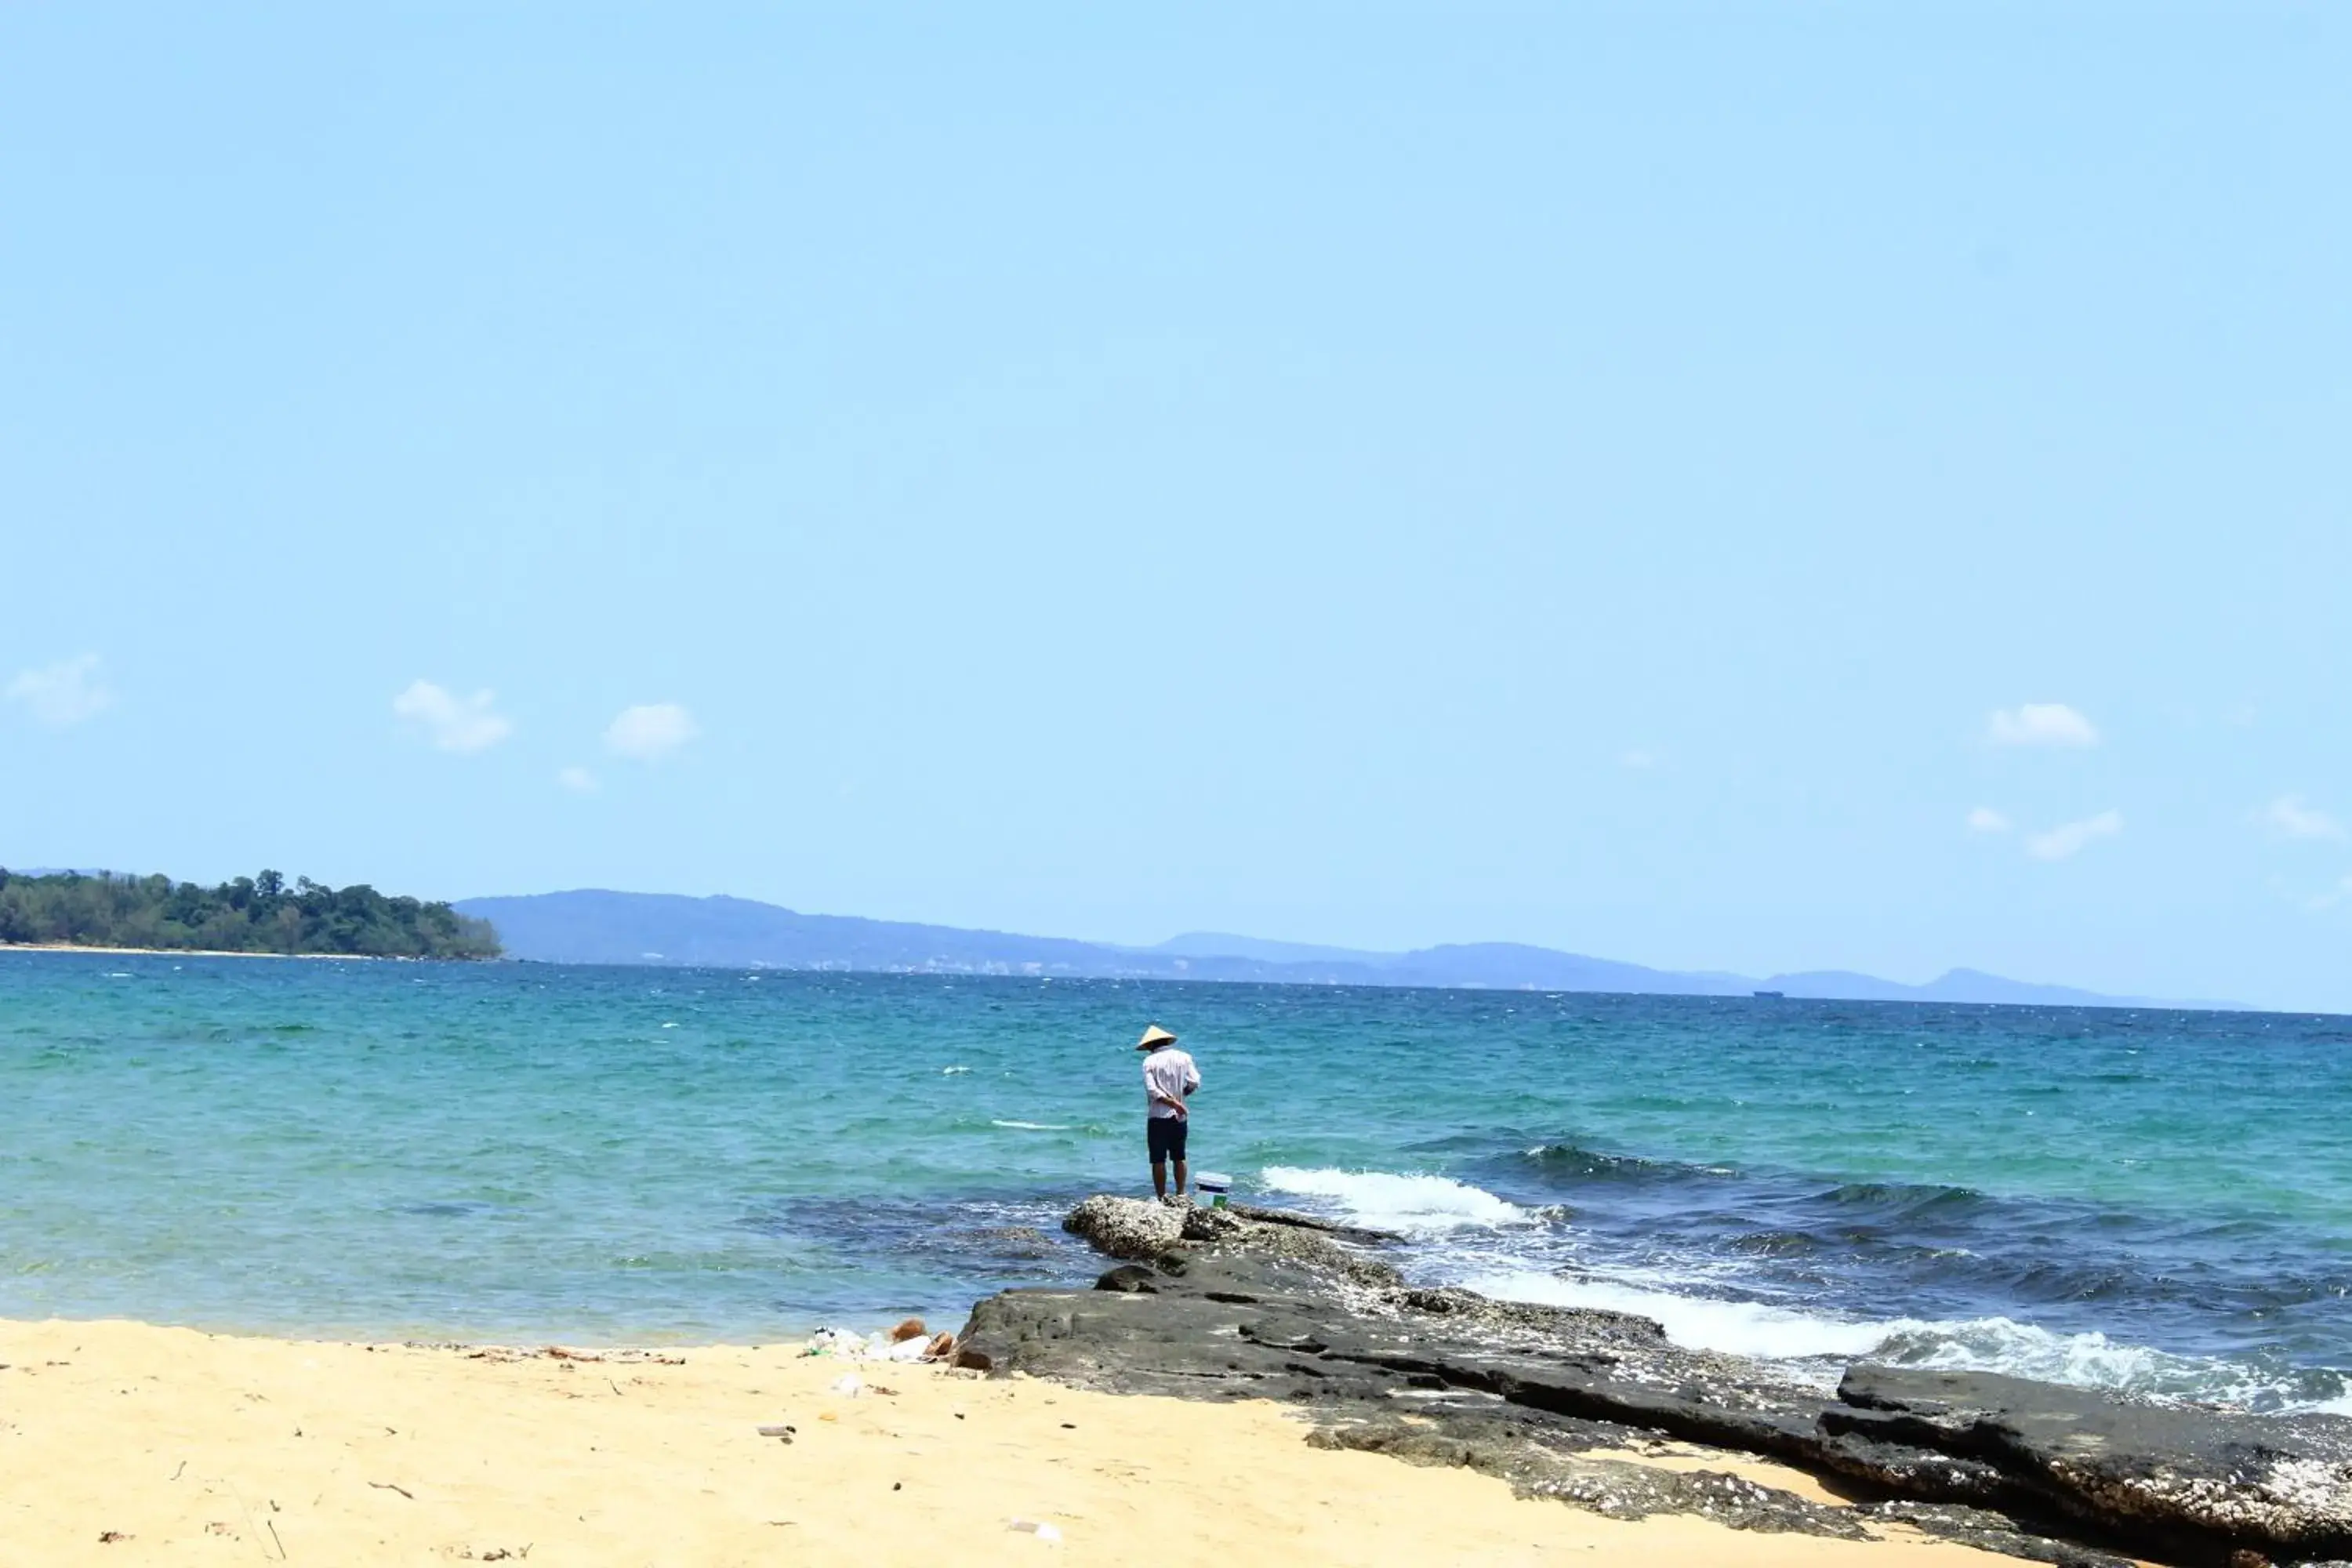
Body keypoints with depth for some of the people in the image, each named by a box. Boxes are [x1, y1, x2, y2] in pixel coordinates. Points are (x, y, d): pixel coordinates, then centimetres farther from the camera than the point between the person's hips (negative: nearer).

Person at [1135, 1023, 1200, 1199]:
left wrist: (1173, 1103, -14)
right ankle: (1181, 1194, 16)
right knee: (1179, 1157, 16)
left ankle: (1162, 1197, 2)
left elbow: (1152, 1091, -16)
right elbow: (1194, 1084, -5)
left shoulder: (1150, 1062, -6)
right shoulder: (1184, 1058, 2)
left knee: (1159, 1160, 2)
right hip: (1180, 1118, 4)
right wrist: (1180, 1096, 10)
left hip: (1159, 1117, -3)